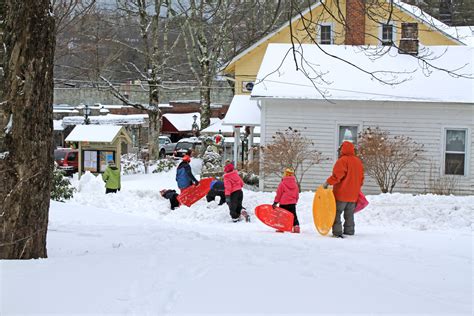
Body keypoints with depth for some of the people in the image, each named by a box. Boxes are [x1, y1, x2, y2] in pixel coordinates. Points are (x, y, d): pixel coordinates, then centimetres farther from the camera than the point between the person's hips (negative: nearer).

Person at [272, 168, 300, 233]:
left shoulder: (282, 184, -9)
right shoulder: (295, 184, 5)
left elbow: (278, 194, -7)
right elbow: (297, 194, 13)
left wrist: (275, 202, -2)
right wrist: (295, 201, 28)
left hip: (283, 203, -3)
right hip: (292, 203, 3)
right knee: (293, 215, 9)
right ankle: (296, 227, -1)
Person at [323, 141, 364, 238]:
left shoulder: (342, 160, -13)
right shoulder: (358, 161, 13)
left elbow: (337, 175, -21)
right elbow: (361, 178, 18)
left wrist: (328, 182, -14)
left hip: (341, 193, -8)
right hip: (353, 194, 8)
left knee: (336, 213, -4)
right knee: (349, 215, 15)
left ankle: (337, 232, -11)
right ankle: (349, 232, 17)